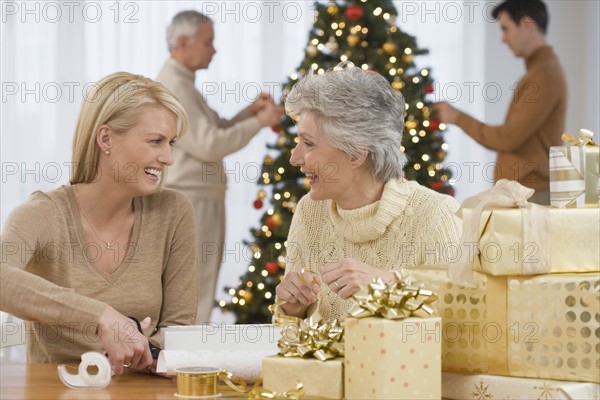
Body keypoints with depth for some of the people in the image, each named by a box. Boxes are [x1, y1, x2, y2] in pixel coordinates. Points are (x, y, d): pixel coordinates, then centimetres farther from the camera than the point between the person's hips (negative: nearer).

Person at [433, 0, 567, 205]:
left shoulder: (544, 74, -13)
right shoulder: (541, 69, 17)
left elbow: (509, 138, -16)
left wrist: (458, 119, -6)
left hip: (531, 194, -9)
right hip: (519, 191, 9)